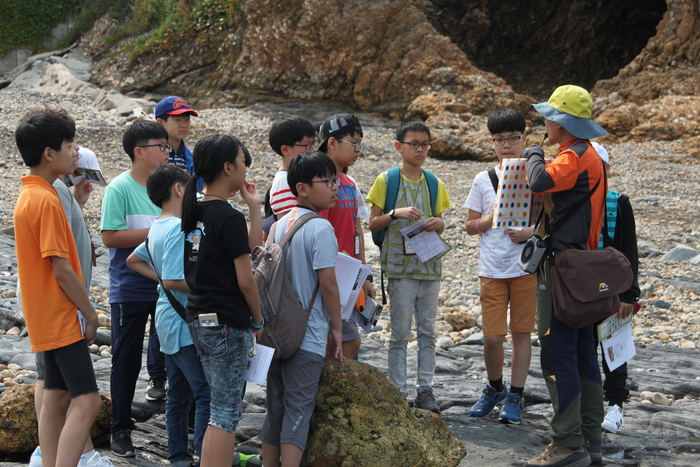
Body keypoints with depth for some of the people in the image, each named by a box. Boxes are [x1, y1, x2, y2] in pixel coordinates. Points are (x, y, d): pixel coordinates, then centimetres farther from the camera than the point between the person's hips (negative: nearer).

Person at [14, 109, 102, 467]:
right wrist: (89, 312, -10)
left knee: (57, 398, 12)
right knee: (87, 402, -11)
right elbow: (62, 269, -20)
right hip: (62, 318, -10)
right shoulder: (46, 199, -19)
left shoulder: (29, 194, 11)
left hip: (48, 319, 10)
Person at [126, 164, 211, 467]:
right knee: (208, 394, -7)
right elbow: (175, 280, -26)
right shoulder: (179, 228, -20)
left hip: (170, 324, 10)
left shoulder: (157, 229, 10)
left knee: (178, 394, 16)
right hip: (186, 326, -10)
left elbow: (133, 260, 24)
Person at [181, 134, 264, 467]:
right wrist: (258, 320, 0)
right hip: (227, 323, -8)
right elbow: (245, 280, -15)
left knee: (220, 407, 20)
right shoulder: (229, 217, -17)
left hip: (198, 318, 8)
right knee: (225, 414, -2)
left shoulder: (194, 212, 7)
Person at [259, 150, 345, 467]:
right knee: (298, 411, -3)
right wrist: (336, 327, -3)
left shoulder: (280, 225, 9)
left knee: (275, 408, 14)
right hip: (308, 336, -7)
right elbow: (328, 284, -15)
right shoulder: (320, 228, -14)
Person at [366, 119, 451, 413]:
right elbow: (373, 223, -2)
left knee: (428, 331, 7)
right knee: (400, 333, 0)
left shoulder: (434, 184, 10)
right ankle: (398, 392, 7)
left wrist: (438, 223, -7)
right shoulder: (386, 180, -2)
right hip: (399, 265, -4)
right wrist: (396, 214, -19)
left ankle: (425, 390, 14)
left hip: (429, 266, 4)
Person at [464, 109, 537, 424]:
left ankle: (515, 397, 16)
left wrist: (531, 232, -13)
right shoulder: (483, 181, 6)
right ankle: (495, 388, 24)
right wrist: (491, 218, -10)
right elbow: (471, 226, 9)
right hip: (492, 269, 1)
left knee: (521, 332, 4)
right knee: (492, 336, -1)